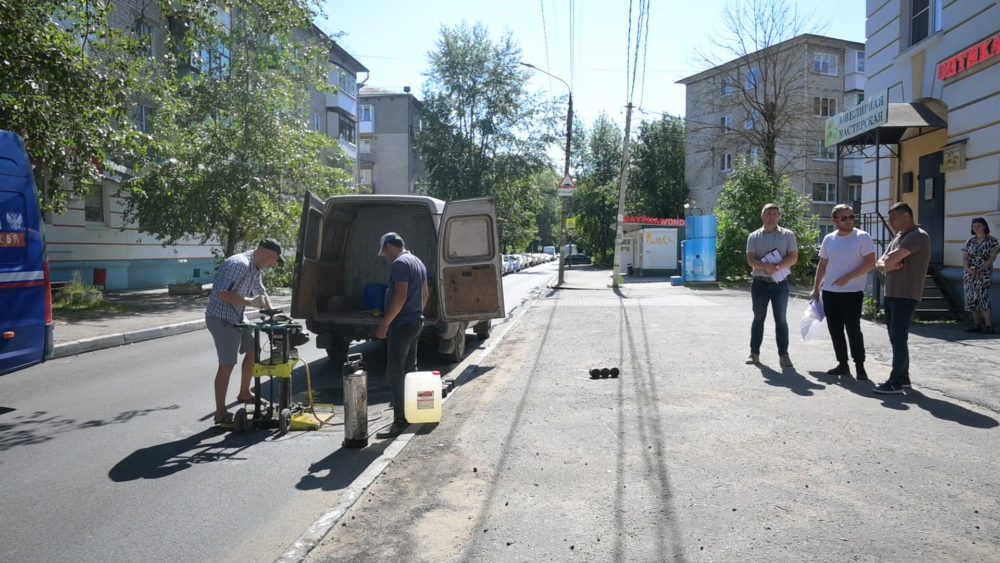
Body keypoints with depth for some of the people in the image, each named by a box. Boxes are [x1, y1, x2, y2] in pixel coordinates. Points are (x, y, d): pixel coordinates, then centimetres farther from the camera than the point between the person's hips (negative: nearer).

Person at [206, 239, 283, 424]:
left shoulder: (257, 268, 7)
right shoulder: (238, 264, -24)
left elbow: (261, 292, 19)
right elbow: (222, 294, -30)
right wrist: (249, 302, -24)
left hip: (237, 318, 10)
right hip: (221, 319, -10)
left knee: (252, 350, 20)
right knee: (227, 364, -10)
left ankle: (244, 393, 36)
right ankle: (220, 413, -3)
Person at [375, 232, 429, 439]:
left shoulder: (400, 263, -16)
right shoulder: (417, 262, 15)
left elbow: (400, 296, -24)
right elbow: (425, 294, 21)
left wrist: (385, 323, -22)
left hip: (402, 324, -10)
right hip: (416, 322, 10)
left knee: (395, 373, -8)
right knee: (410, 369, 18)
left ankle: (400, 420, -8)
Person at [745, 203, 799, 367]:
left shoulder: (788, 235, 4)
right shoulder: (754, 237, 5)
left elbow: (793, 257, -5)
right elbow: (751, 259, -4)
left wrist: (778, 267, -22)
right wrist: (765, 266, -23)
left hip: (780, 283, -1)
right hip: (760, 283, 1)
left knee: (781, 319, 2)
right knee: (758, 318, 7)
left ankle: (783, 354, 6)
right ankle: (754, 353, 13)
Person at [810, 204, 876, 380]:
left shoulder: (862, 237, -6)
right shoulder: (829, 239, 8)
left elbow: (870, 263, -12)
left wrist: (848, 278, -19)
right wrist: (816, 288, 14)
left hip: (852, 293, -5)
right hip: (829, 292, 5)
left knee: (853, 330, -6)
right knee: (835, 330, 8)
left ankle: (860, 366, 4)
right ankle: (842, 364, 19)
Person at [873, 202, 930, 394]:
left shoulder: (918, 236, -12)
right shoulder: (897, 238, 18)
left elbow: (891, 259, -23)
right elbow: (880, 264, 11)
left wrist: (887, 262, -1)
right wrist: (887, 265, -11)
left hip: (905, 296, -9)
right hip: (891, 295, 9)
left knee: (899, 339, -9)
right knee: (896, 338, 13)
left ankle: (896, 382, -7)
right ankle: (903, 377, 22)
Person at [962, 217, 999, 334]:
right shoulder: (969, 241, 11)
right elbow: (964, 257, 5)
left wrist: (980, 269, -19)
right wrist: (968, 268, -15)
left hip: (984, 275, -5)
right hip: (969, 275, 5)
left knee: (983, 298, -14)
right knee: (972, 299, 4)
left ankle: (989, 326, -14)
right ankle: (977, 324, 12)